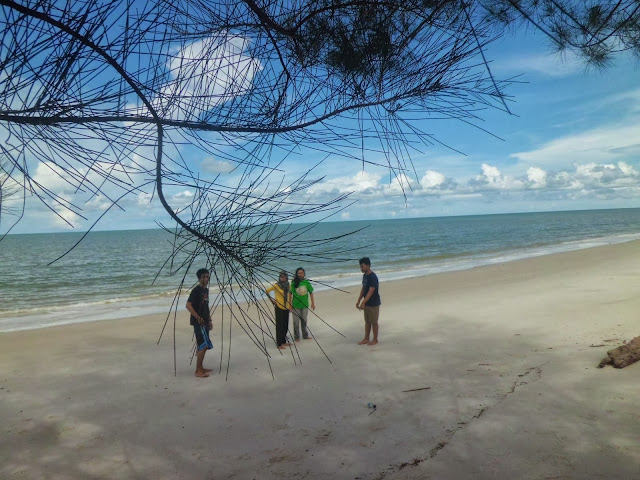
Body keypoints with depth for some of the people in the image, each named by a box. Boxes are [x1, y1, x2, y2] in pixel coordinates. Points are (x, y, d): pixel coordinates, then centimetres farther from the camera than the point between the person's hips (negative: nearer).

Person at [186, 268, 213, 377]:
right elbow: (188, 305, -21)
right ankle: (198, 371, -5)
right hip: (198, 322, -9)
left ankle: (200, 367, 24)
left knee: (202, 346, 14)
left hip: (204, 321, 9)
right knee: (204, 345, -11)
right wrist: (198, 317, -23)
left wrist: (209, 320, 22)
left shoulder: (206, 290, 13)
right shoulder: (196, 290, -14)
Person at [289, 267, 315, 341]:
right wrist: (290, 305, -8)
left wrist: (313, 303, 6)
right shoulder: (294, 282, -11)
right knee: (296, 321, 7)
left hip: (305, 305, 3)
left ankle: (305, 336, 32)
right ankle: (297, 337, 20)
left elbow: (311, 293, 4)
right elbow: (290, 294, -7)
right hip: (296, 305, -2)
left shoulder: (307, 282, -4)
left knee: (304, 321, 17)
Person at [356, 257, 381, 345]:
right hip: (367, 303, 8)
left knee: (374, 322, 4)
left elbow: (370, 291, -27)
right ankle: (366, 339, 25)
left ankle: (375, 340, 17)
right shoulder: (364, 275, 6)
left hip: (373, 304, -8)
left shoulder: (373, 277, -22)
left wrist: (363, 303, -30)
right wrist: (358, 301, 10)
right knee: (367, 321, 15)